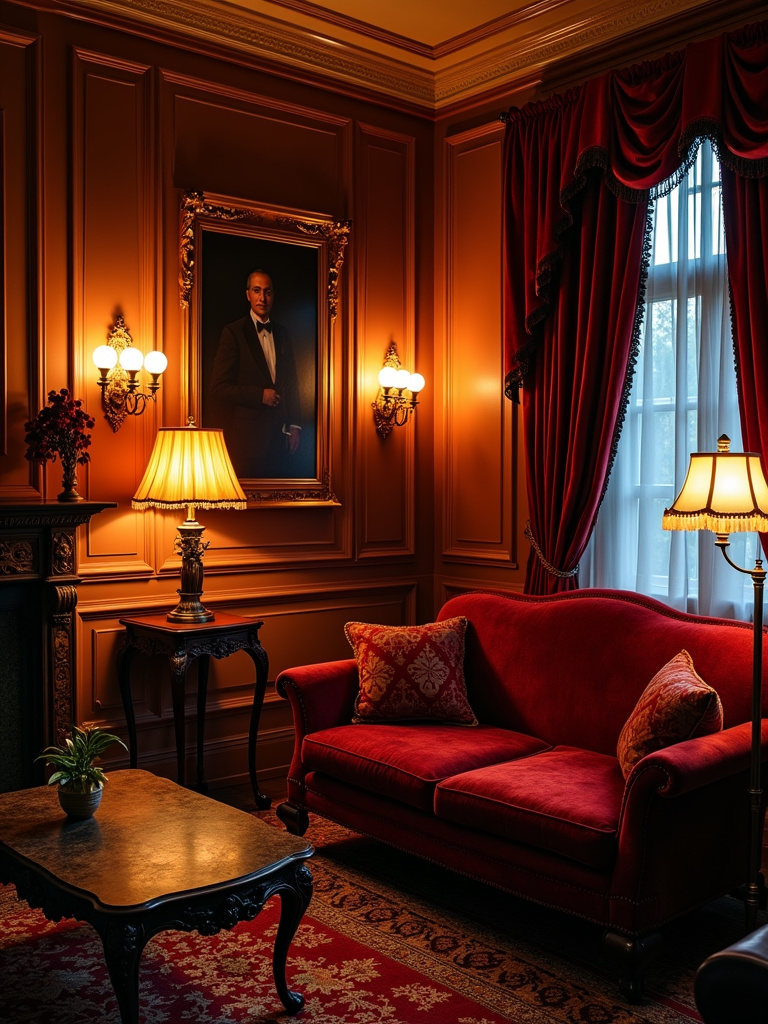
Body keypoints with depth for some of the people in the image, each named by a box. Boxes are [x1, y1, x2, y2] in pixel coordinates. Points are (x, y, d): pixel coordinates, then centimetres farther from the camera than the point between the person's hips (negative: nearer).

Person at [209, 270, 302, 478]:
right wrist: (260, 395, -15)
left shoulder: (281, 334, 13)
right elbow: (219, 389, -10)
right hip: (247, 436, -5)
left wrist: (294, 425, 11)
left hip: (280, 435, 5)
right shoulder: (233, 332, -4)